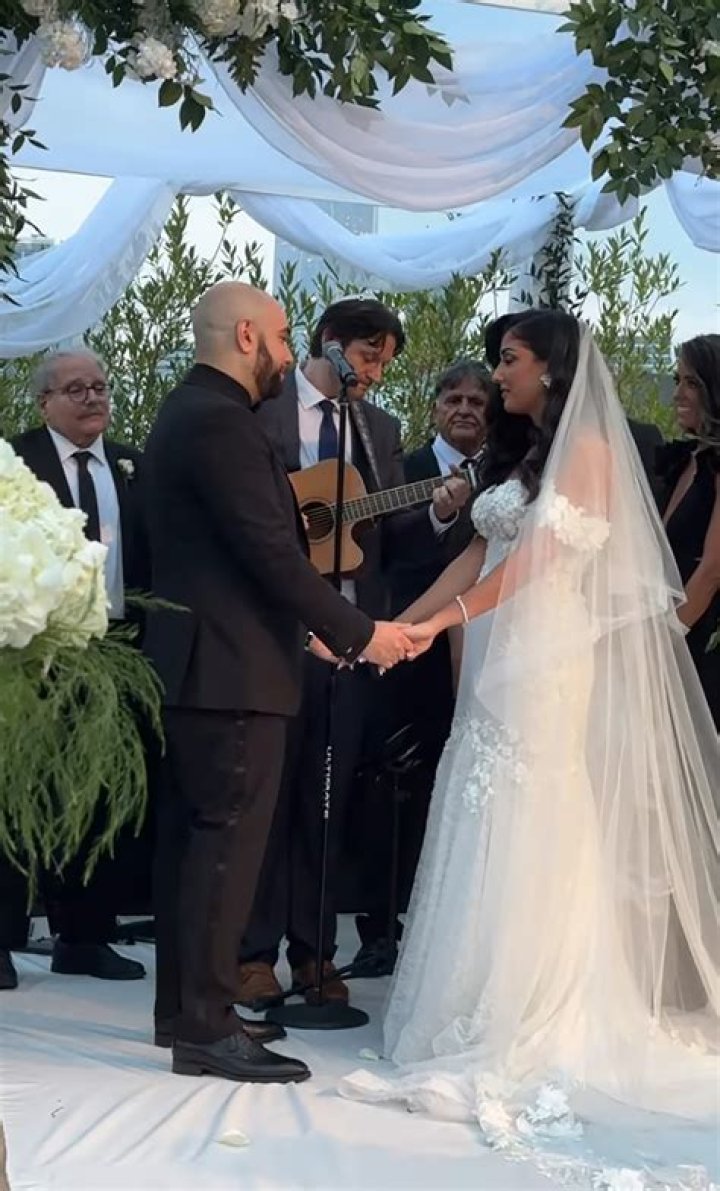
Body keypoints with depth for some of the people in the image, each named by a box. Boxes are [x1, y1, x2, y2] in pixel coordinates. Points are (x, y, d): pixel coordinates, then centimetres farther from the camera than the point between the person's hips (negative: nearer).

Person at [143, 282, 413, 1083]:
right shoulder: (220, 420, -16)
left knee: (191, 839, 14)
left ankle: (185, 1008, 21)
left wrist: (307, 624, 18)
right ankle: (207, 1030, -5)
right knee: (227, 843, -8)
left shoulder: (188, 412, 17)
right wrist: (358, 633, -14)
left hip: (193, 663, 11)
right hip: (232, 669, -11)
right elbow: (271, 551, -20)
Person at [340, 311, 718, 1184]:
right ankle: (488, 1014, 13)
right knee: (493, 841, 7)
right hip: (496, 666, 8)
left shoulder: (587, 448, -6)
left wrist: (443, 620, -20)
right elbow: (479, 555, 13)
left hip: (551, 668, -8)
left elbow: (540, 556, -14)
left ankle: (536, 1033, 3)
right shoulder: (520, 454, 18)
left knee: (536, 841, -4)